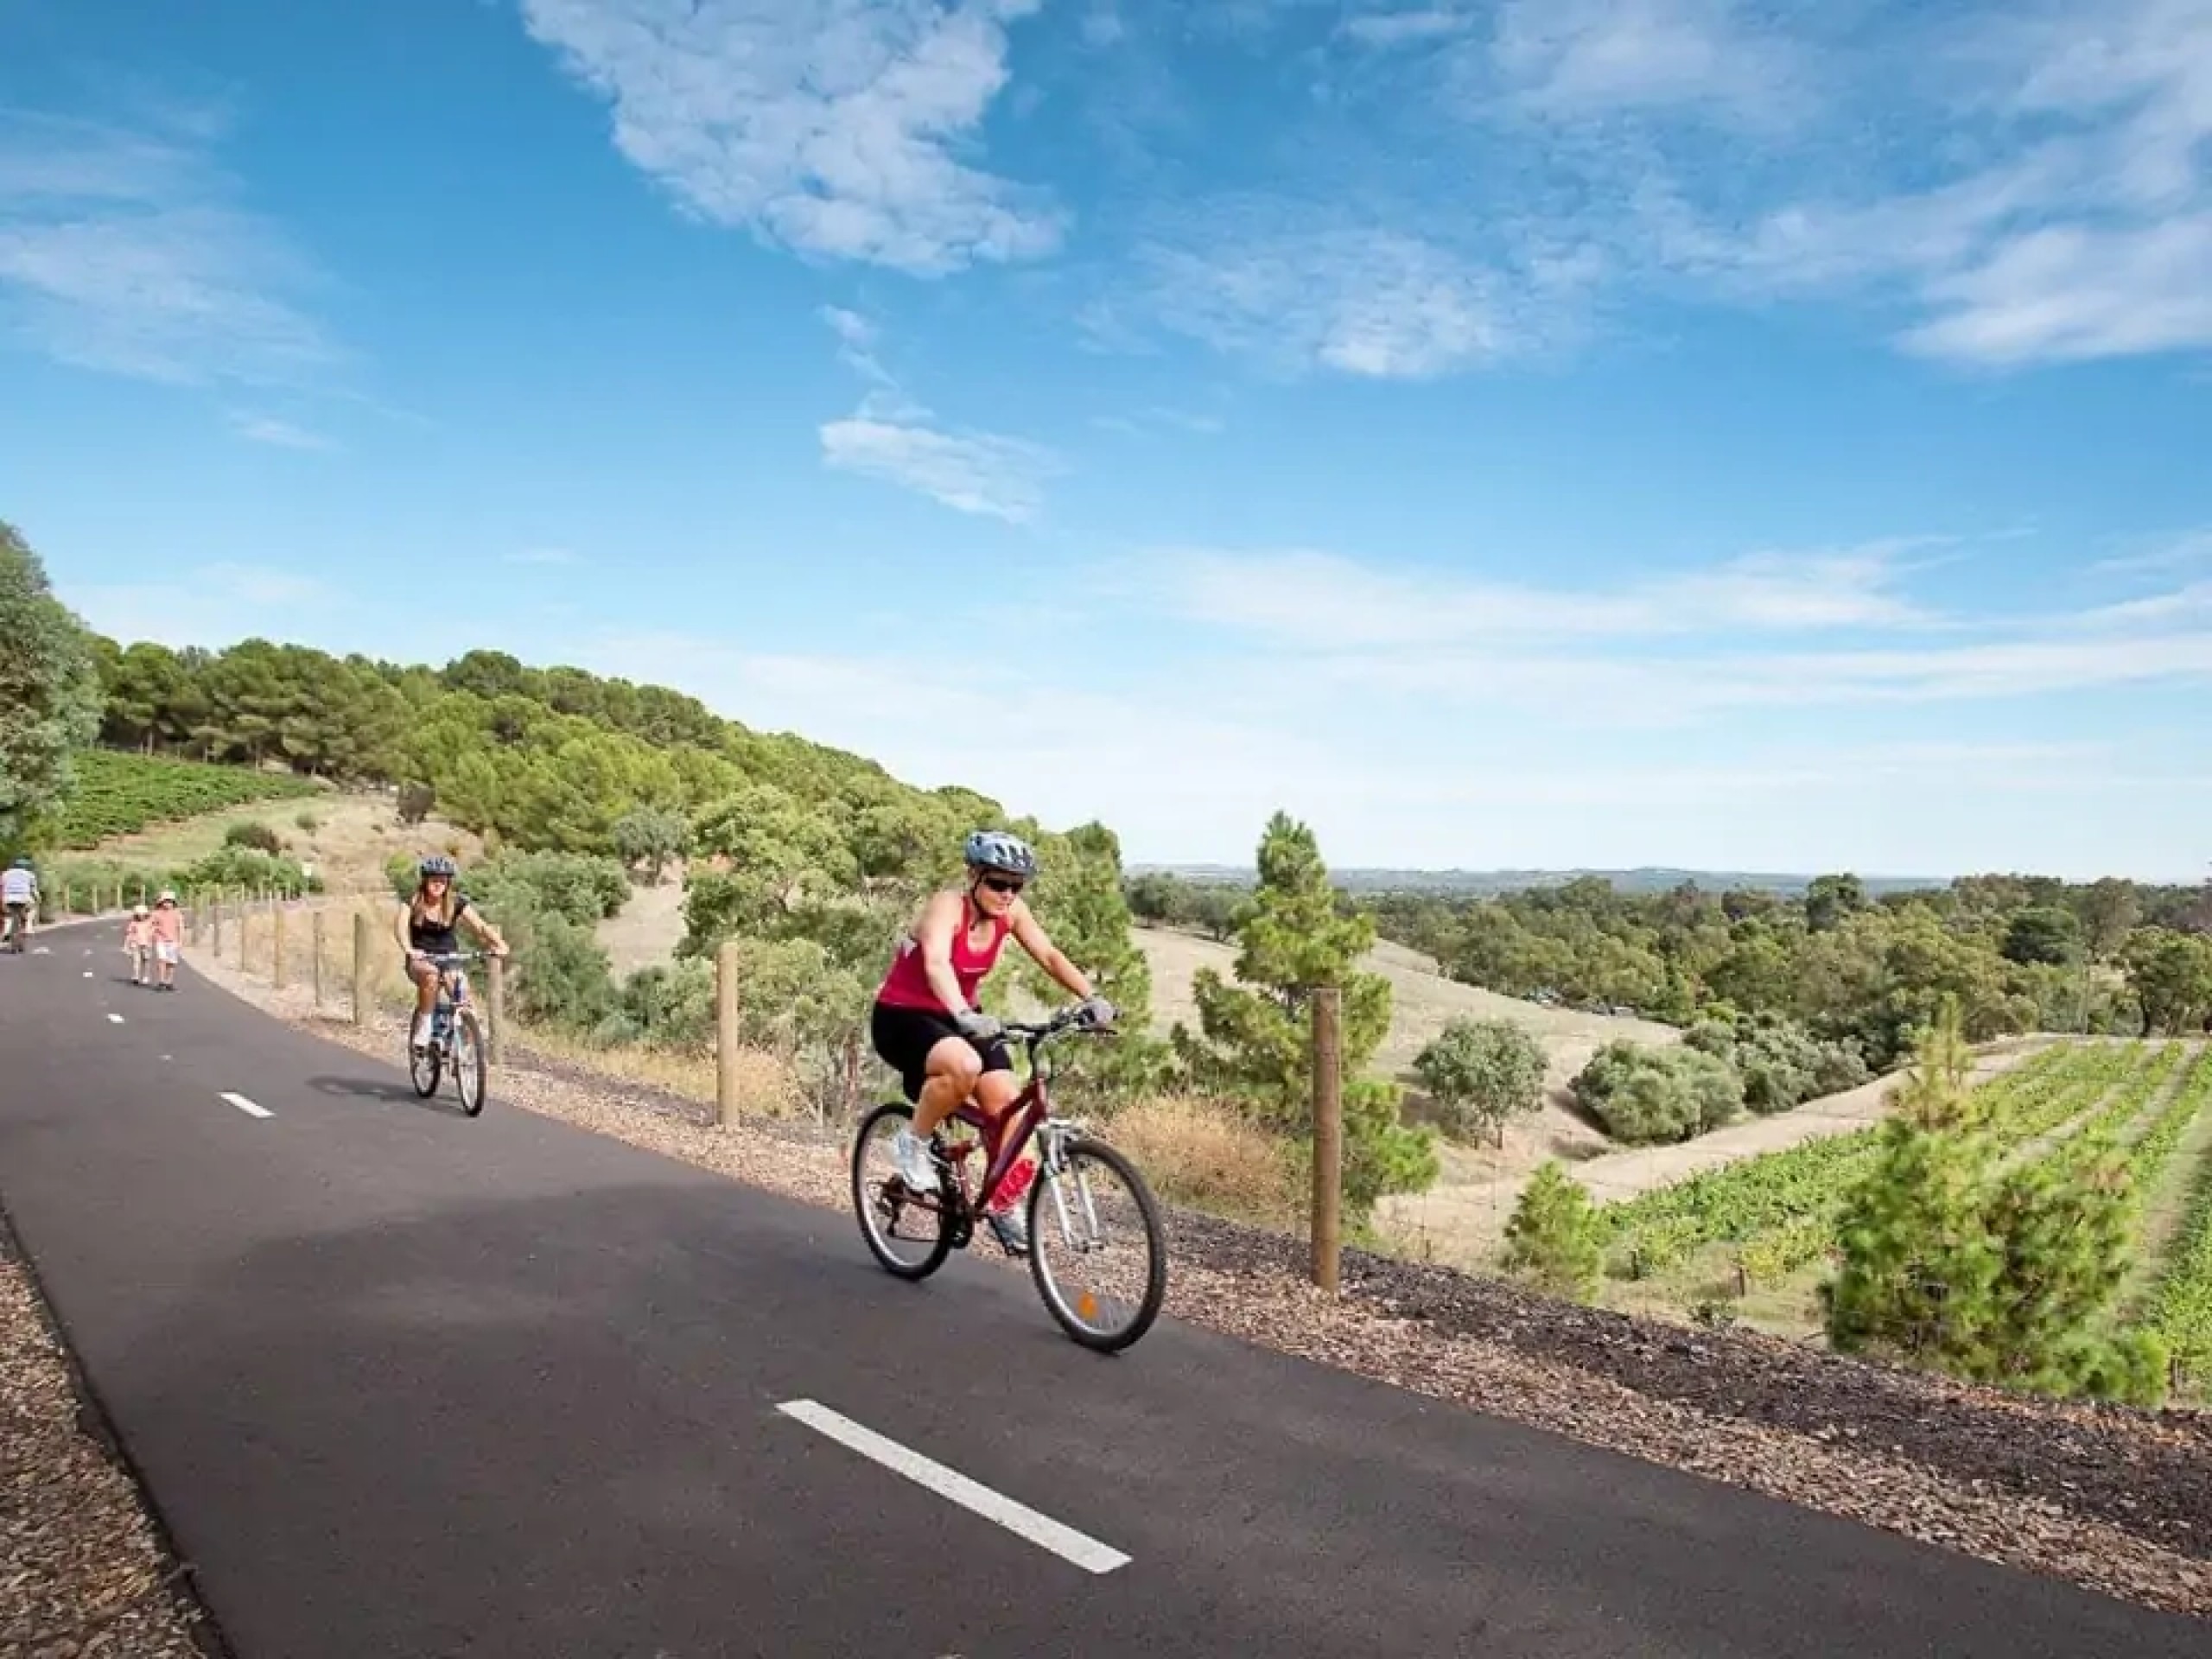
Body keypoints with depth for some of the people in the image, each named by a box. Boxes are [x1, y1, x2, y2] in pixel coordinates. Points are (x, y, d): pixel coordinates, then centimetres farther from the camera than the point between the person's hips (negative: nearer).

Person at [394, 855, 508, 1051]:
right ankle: (424, 1022, -22)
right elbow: (401, 924, -23)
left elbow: (480, 926, -14)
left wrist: (499, 944, -33)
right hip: (420, 960, -1)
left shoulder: (457, 903, -4)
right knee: (431, 975, -37)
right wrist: (408, 950, -43)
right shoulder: (412, 902, -5)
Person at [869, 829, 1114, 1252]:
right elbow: (936, 964, -43)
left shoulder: (1011, 912, -8)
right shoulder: (948, 905, -26)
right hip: (902, 1016, -6)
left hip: (954, 1016, 6)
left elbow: (1050, 956, -14)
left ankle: (1003, 1208, 10)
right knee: (964, 1065, -36)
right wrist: (964, 1016, -60)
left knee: (1006, 1102, -10)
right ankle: (913, 1141, -9)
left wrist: (1092, 998, -31)